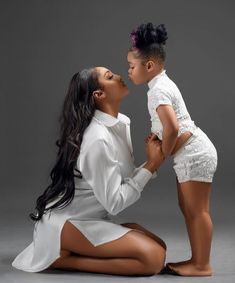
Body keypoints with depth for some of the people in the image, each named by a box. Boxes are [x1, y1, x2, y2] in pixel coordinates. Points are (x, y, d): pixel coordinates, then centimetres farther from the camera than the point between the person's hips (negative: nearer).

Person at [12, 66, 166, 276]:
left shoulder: (120, 123, 3)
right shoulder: (98, 139, -25)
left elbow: (121, 180, 3)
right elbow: (114, 202, -23)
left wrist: (151, 163, -12)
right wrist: (151, 166, -18)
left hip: (91, 218, 9)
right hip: (66, 223, -9)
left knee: (159, 246, 3)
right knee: (154, 258, -19)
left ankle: (69, 250, 6)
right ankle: (61, 258, -8)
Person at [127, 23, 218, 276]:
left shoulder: (158, 90, -17)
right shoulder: (163, 83, 15)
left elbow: (172, 128, -28)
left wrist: (162, 155, -12)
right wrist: (156, 134, 7)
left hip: (194, 153, -11)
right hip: (191, 153, 11)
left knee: (197, 210, -3)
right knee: (188, 208, 15)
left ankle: (202, 265, 6)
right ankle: (196, 260, 22)